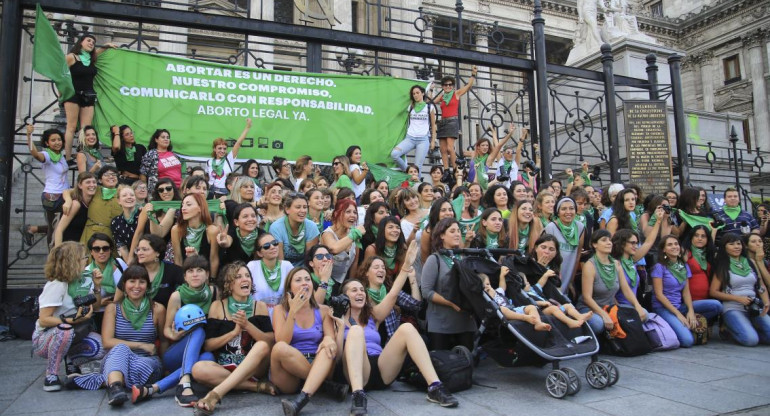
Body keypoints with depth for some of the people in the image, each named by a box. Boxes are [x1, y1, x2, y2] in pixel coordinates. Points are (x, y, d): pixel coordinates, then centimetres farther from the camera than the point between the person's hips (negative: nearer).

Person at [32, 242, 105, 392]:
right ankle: (51, 375, -17)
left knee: (101, 346, -23)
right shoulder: (56, 285, -19)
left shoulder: (83, 279, 0)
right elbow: (43, 320, -22)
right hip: (44, 338, -5)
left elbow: (94, 308, 5)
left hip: (73, 337, 5)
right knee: (65, 330, -39)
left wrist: (97, 287, -8)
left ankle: (75, 366, 9)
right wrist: (72, 320, -34)